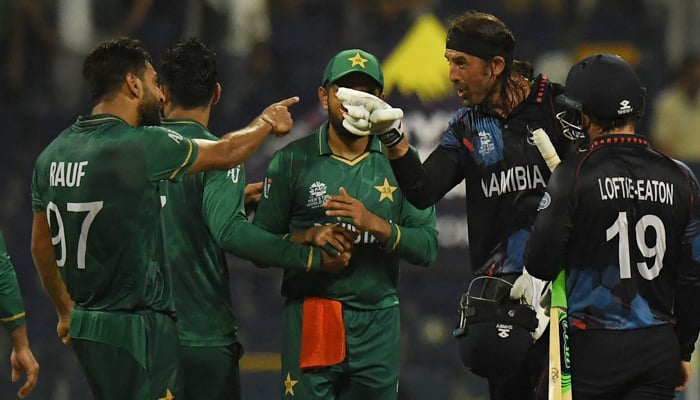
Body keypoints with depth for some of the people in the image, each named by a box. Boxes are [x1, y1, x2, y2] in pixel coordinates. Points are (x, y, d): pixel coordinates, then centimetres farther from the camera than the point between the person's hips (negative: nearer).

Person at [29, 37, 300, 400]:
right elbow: (225, 152, 0)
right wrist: (266, 122, 20)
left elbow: (41, 245, 18)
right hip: (136, 329, -8)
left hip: (86, 326, 8)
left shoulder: (52, 155, 7)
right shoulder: (140, 146, -15)